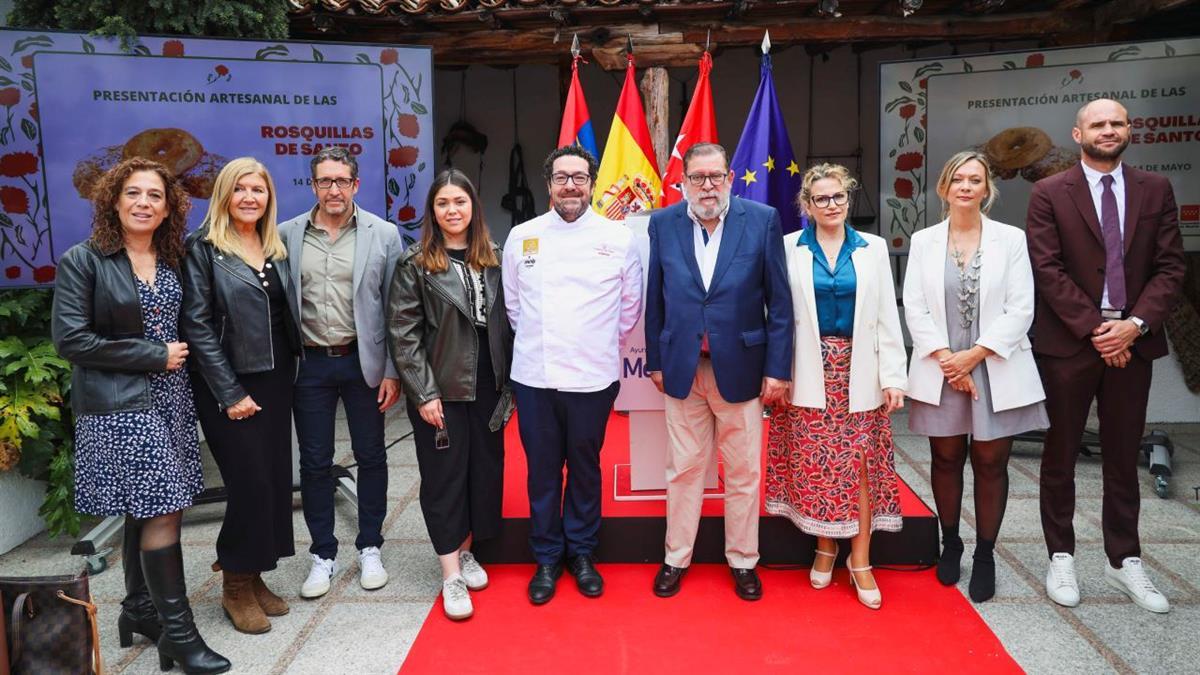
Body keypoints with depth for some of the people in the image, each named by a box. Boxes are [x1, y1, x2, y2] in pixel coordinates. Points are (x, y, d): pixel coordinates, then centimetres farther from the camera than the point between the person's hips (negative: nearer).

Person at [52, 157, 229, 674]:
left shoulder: (172, 263, 10)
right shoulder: (83, 261, -7)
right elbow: (70, 339, -12)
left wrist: (179, 355, 0)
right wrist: (154, 356, -13)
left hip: (169, 400, 6)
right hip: (120, 405, -6)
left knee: (147, 509, 12)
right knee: (162, 510, -8)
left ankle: (139, 609, 27)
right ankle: (177, 631, 2)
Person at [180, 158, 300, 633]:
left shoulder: (277, 247, 10)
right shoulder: (203, 247, -6)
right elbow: (197, 324, -11)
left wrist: (288, 375, 5)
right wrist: (229, 393, -14)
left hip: (275, 380, 6)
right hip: (229, 385, -5)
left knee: (276, 479, 7)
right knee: (250, 482, -4)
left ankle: (255, 577, 22)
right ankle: (235, 586, 14)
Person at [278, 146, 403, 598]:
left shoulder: (383, 234, -1)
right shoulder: (288, 235, 3)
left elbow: (395, 309, -1)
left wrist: (392, 370, -5)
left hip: (363, 361, -1)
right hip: (309, 363, 1)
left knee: (371, 457, 9)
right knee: (314, 462, 9)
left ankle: (370, 548, 26)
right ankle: (323, 555, 24)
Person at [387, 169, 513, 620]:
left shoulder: (494, 259, 6)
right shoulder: (414, 264, -5)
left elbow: (505, 323, 8)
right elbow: (403, 333, -8)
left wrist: (509, 382, 4)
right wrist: (424, 393, -13)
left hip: (487, 385, 4)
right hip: (441, 388, -4)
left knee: (485, 467, 10)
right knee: (444, 475, 3)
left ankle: (465, 551, 31)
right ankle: (450, 574, 13)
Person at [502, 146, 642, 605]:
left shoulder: (618, 238, -1)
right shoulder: (522, 236, 3)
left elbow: (631, 307, 7)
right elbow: (512, 304, 11)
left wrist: (601, 346, 8)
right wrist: (539, 342, 10)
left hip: (592, 377, -1)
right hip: (534, 376, 1)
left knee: (585, 468, 12)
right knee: (542, 469, 10)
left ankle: (582, 553, 30)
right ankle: (547, 557, 27)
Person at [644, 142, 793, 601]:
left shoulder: (763, 220, -3)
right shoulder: (663, 224, 2)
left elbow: (779, 301, -3)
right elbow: (654, 300, 7)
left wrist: (777, 368, -6)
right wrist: (655, 361, 6)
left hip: (741, 367, -1)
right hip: (682, 368, 1)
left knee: (743, 472, 10)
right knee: (683, 470, 11)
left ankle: (743, 562, 27)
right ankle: (676, 559, 27)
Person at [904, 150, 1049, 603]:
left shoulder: (1011, 239, 1)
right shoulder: (923, 241, 4)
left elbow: (1020, 310, -4)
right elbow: (915, 309, -1)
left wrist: (974, 355, -12)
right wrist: (946, 359, -11)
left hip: (995, 371, -1)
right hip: (941, 372, 1)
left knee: (990, 463, 6)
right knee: (946, 459, 10)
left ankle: (985, 554, 20)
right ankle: (950, 543, 29)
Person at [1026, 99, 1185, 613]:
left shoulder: (1155, 190, 7)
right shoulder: (1049, 193, -2)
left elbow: (1170, 266, 3)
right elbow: (1047, 269, -9)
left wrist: (1135, 324, -11)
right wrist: (1093, 328, -13)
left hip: (1132, 340, 3)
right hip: (1068, 342, -2)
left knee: (1123, 457, 12)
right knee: (1060, 456, 7)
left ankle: (1124, 561, 24)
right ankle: (1061, 557, 20)